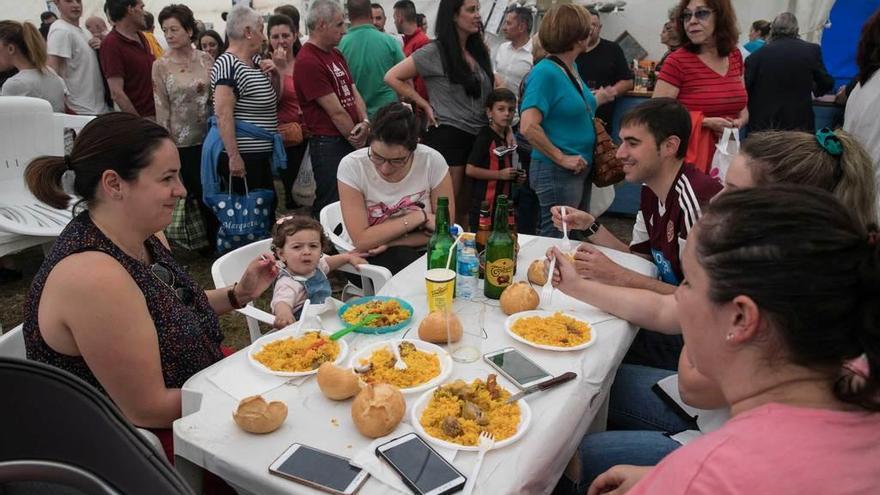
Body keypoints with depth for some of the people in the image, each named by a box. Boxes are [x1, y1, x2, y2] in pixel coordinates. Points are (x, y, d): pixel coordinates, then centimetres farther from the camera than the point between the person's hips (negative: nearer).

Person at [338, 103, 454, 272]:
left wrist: (388, 242, -16)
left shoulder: (432, 161, -14)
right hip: (373, 259, -2)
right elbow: (361, 241, -17)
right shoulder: (351, 166, -16)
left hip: (424, 252, 2)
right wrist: (419, 217, -19)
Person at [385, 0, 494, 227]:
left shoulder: (479, 50, 12)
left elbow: (490, 92, 21)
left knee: (466, 207, 14)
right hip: (447, 134, -6)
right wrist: (425, 106, -6)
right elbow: (392, 77, -5)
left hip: (479, 136, 6)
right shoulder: (434, 52, -7)